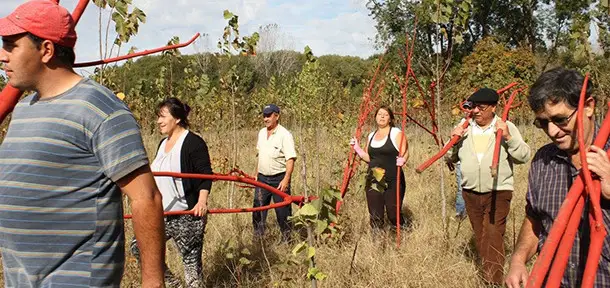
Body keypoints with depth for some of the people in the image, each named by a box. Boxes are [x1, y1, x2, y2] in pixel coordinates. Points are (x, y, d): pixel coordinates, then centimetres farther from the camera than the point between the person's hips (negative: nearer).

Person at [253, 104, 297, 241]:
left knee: (282, 212, 2)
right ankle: (257, 239, 21)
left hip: (279, 179, -6)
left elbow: (290, 159, -19)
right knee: (258, 210, 10)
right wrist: (257, 174, 17)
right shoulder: (262, 133, 9)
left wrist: (286, 180, -26)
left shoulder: (285, 135, -14)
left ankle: (286, 239, 15)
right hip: (262, 178, 7)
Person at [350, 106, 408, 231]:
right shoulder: (371, 136, 15)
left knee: (393, 214, -8)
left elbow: (405, 152, -6)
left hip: (393, 181, -5)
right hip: (373, 181, 5)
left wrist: (402, 160, -27)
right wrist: (357, 148, 6)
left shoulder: (397, 133, -1)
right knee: (375, 215, 3)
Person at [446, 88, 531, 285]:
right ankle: (486, 273, 29)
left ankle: (494, 281, -8)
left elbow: (524, 157, -7)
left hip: (498, 192, -4)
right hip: (470, 193, 4)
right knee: (480, 238, 14)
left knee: (493, 237, -12)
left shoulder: (507, 127, -3)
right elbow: (451, 158, 10)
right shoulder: (464, 127, 5)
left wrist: (509, 138, -20)